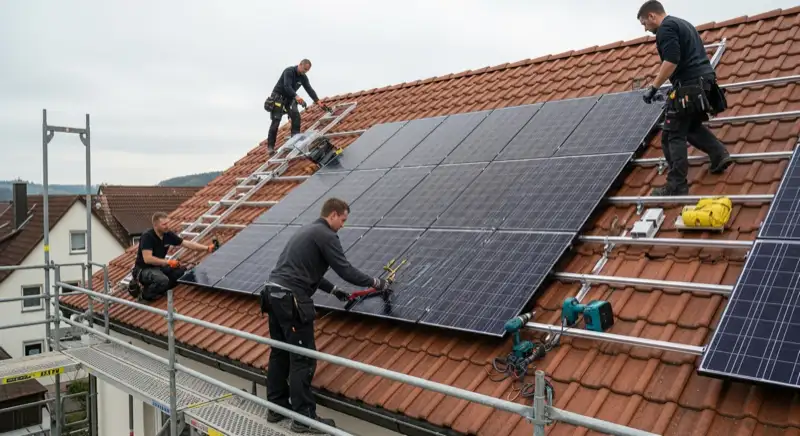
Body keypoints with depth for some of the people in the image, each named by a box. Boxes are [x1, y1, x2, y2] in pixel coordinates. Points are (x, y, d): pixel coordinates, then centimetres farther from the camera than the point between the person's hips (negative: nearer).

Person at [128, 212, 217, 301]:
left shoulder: (168, 235, -3)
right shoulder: (147, 237, -22)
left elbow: (188, 244, 0)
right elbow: (147, 259, -30)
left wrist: (207, 248, -8)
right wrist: (168, 262, -26)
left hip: (158, 267, 8)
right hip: (143, 270, -8)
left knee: (182, 272, -7)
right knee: (163, 280, -34)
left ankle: (159, 289, 3)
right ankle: (144, 294, -6)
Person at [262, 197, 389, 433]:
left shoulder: (307, 230, 22)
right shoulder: (326, 235, -7)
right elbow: (345, 270, -8)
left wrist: (334, 290, 29)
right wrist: (375, 282, 5)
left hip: (274, 294, 10)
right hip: (291, 299, -10)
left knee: (280, 353, 16)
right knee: (303, 358, -4)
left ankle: (277, 407, 26)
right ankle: (304, 418, 2)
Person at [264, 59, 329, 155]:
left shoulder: (303, 77, 1)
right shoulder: (289, 71, -20)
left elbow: (310, 90, -1)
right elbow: (287, 86, -32)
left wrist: (319, 102, -10)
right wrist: (296, 96, -46)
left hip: (289, 98, 7)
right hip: (278, 97, -7)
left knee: (296, 115, -15)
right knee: (276, 122, -10)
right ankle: (270, 146, -7)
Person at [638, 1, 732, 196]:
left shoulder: (666, 28, -8)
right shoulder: (684, 24, 24)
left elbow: (671, 61, -21)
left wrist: (653, 88, -16)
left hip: (689, 84, -10)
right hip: (704, 79, 10)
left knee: (673, 136, -6)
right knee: (692, 125, 27)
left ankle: (676, 186, -8)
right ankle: (719, 154, 12)